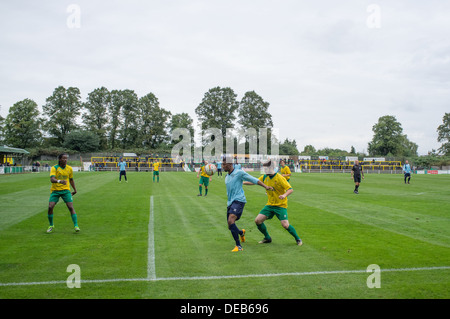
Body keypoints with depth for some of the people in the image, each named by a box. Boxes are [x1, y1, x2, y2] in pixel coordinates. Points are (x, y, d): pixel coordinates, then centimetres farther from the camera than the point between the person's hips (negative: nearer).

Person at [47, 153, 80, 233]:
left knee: (71, 207, -12)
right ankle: (51, 225, 11)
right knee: (50, 207, -12)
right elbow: (52, 179, -23)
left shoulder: (69, 168, 3)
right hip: (55, 190, -1)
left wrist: (75, 190, 21)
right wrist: (59, 181, -42)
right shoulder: (54, 168, -8)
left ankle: (76, 226, -7)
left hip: (66, 190, 1)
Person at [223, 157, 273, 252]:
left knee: (231, 220, -28)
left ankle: (238, 246, -24)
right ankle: (241, 232, 43)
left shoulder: (239, 173, -6)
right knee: (230, 226, 7)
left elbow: (253, 180, -5)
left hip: (238, 200, -8)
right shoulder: (227, 177, 17)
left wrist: (265, 186, -12)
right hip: (230, 202, 8)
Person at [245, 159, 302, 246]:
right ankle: (267, 238, 16)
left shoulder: (280, 178, -16)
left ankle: (297, 239, 9)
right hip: (270, 205, 6)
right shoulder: (265, 177, 3)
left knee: (285, 225, -17)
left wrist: (284, 195, -38)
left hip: (280, 205, -6)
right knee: (257, 220, -4)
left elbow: (290, 189, -19)